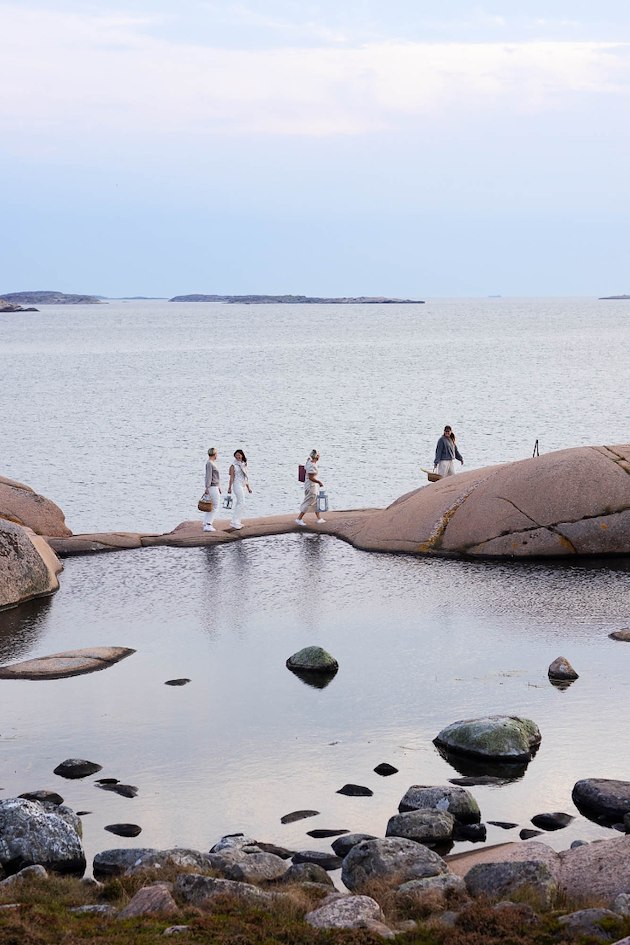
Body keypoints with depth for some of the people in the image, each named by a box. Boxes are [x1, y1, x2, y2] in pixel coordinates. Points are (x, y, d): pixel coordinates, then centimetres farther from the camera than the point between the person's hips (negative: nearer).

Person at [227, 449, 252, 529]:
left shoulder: (244, 465, 13)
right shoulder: (234, 465, -8)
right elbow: (232, 477, -10)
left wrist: (248, 487, 18)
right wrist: (229, 488, -13)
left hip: (243, 486, 8)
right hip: (237, 485, -8)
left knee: (238, 503, 10)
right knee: (242, 503, -13)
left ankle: (235, 522, 16)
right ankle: (235, 522, -12)